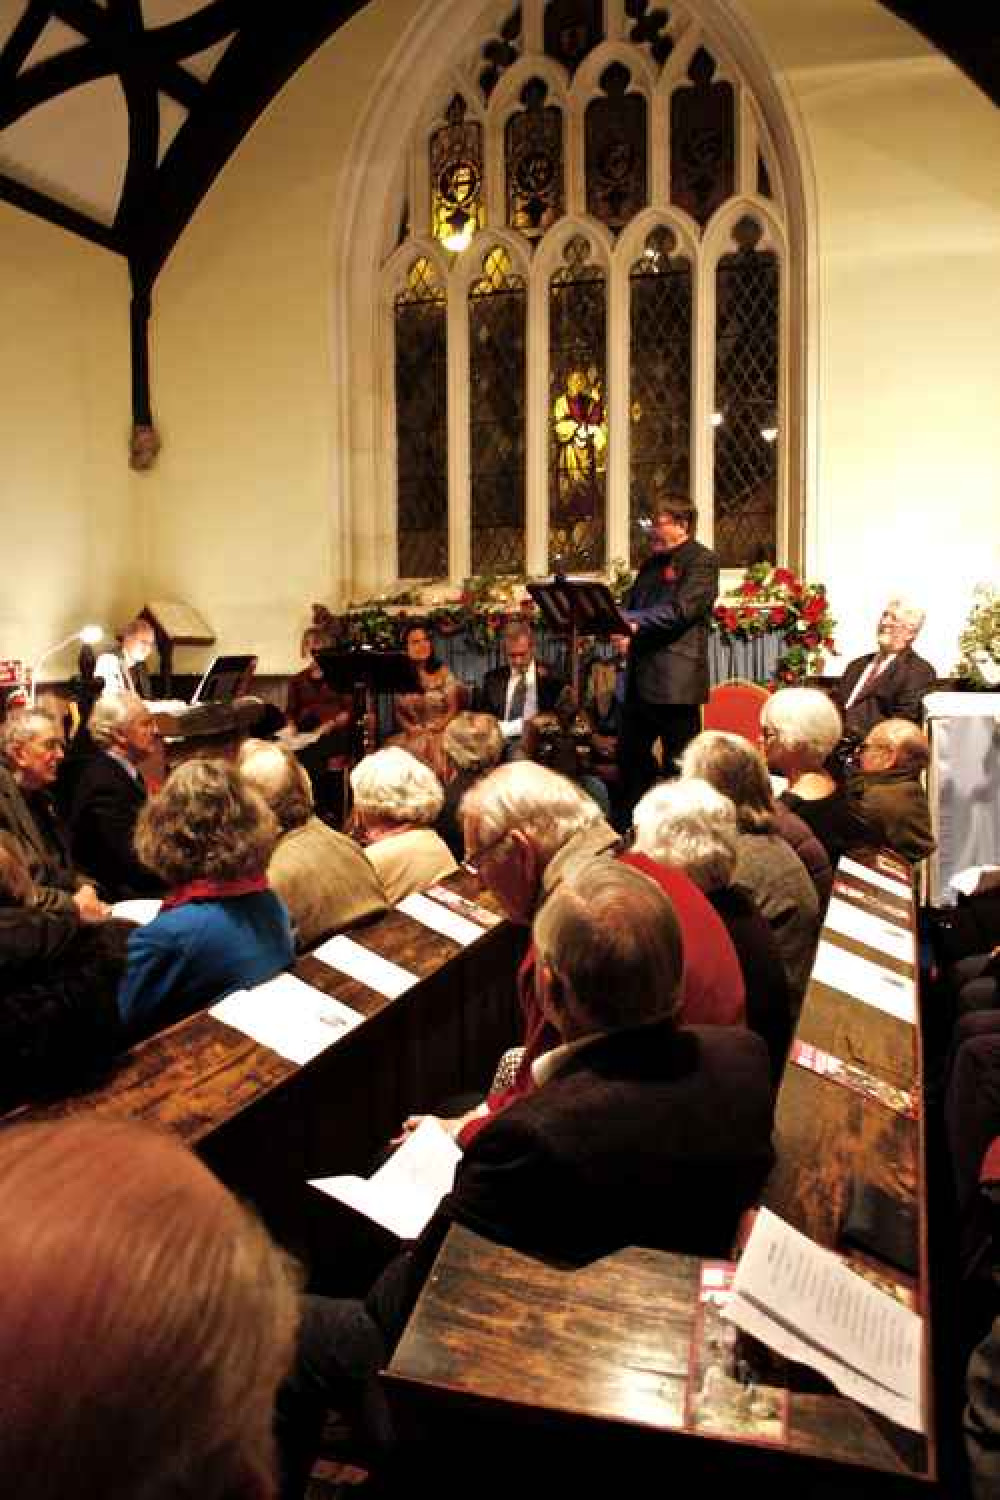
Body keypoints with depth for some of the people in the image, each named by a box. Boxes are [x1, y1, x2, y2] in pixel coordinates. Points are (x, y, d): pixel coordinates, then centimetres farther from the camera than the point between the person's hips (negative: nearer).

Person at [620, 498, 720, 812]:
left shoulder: (703, 561, -6)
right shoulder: (652, 563, 20)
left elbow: (680, 610, -18)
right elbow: (632, 605, 19)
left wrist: (633, 621, -22)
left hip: (676, 679, -9)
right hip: (641, 675, 9)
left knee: (679, 763, -1)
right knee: (631, 754, 16)